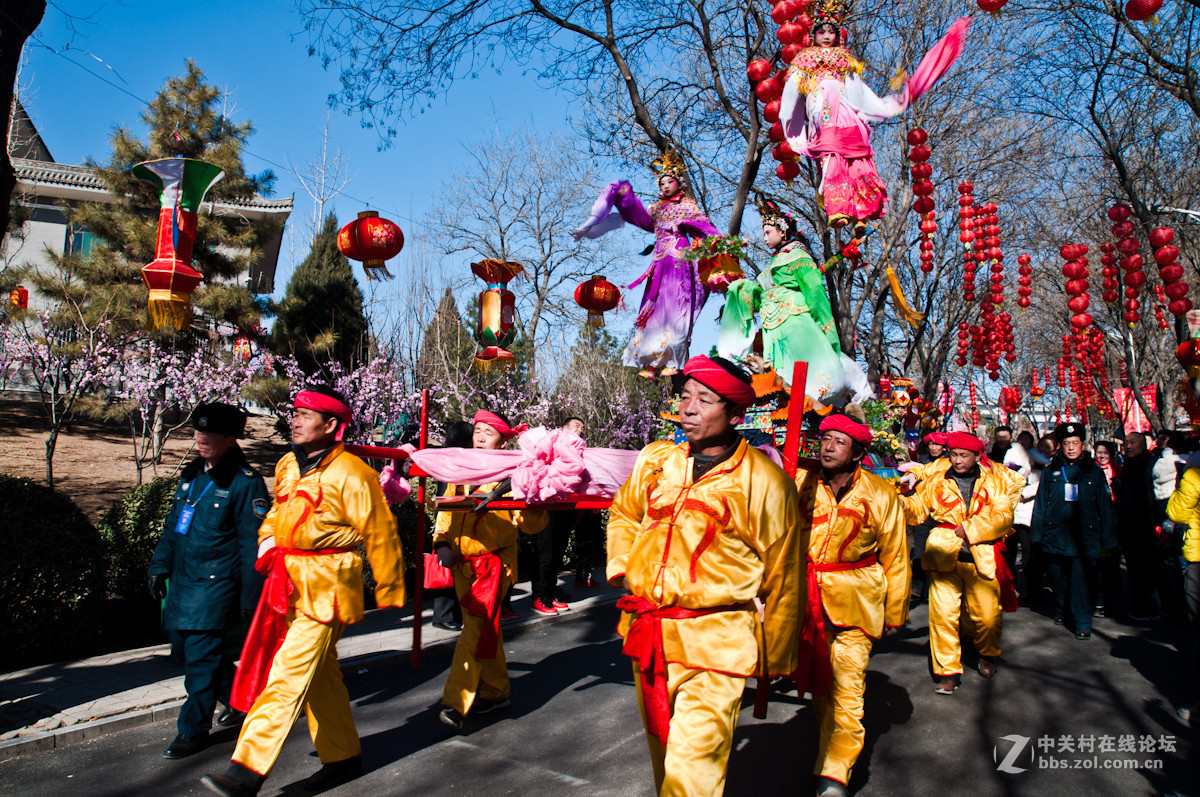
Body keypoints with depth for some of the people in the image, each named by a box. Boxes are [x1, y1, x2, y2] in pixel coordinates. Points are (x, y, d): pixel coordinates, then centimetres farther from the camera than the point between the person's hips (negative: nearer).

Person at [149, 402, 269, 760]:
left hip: (217, 582, -8)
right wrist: (159, 567, 17)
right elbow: (173, 525, 20)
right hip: (183, 576, 9)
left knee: (201, 653, -5)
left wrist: (250, 595, -16)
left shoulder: (245, 483, -14)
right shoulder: (191, 473, 10)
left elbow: (253, 544, -14)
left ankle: (193, 730, 11)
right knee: (182, 641, 16)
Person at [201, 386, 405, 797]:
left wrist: (389, 594, -6)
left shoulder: (351, 473, -15)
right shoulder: (288, 465, 9)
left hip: (327, 588, -8)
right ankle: (344, 757, 30)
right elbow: (278, 510, 26)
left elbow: (380, 535, -11)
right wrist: (267, 540, 4)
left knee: (289, 676, -9)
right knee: (320, 675, 16)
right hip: (290, 582, 9)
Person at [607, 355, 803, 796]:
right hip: (646, 634, 5)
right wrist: (622, 567, 9)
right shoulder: (655, 459, 3)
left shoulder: (765, 481, -10)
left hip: (715, 644, -5)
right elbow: (623, 514, 23)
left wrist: (774, 660, 5)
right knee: (663, 755, 20)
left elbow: (782, 578, -2)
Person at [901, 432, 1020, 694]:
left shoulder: (996, 482, 8)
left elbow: (1003, 517, -1)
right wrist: (903, 504, -12)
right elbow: (918, 507, 10)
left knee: (987, 615, 5)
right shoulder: (936, 481, 10)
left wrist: (969, 529, -10)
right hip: (945, 556, 0)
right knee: (942, 614, -6)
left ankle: (988, 655, 37)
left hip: (981, 559, 0)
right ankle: (948, 670, 7)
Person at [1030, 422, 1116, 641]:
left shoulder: (1094, 473, 7)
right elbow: (1040, 505, 9)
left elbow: (1105, 507, 10)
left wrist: (1108, 539, 7)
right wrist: (1037, 533, 5)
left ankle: (1082, 622, 5)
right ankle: (1062, 610, 33)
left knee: (1082, 581, -5)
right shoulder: (1050, 472, 7)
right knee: (1057, 578, 12)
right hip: (1055, 538, 1)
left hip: (1084, 538, -1)